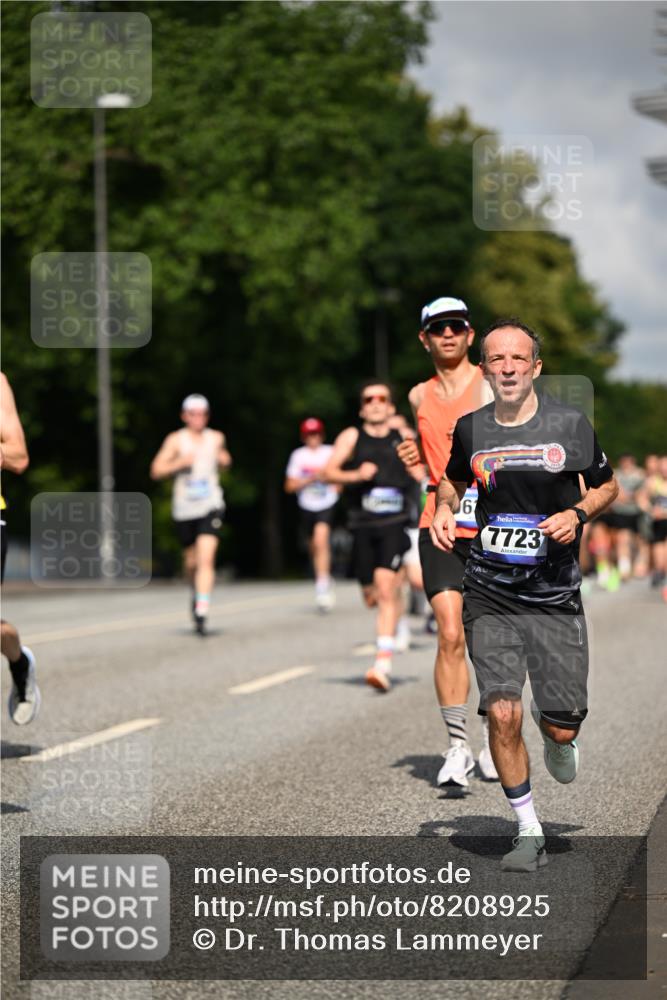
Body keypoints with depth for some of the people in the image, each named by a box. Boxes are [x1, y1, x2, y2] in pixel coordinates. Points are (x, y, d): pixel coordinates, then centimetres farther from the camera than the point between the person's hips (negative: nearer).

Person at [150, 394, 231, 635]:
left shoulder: (216, 438, 8)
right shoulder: (176, 440, -1)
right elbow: (156, 471, -6)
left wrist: (225, 460, 4)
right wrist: (180, 462, -20)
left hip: (210, 507, 0)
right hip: (184, 508, 0)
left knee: (206, 558, -17)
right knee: (191, 561, 11)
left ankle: (201, 612, -21)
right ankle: (196, 594, 43)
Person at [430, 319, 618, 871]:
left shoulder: (570, 423, -4)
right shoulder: (470, 429, 2)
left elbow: (607, 486, 9)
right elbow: (453, 479, 22)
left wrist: (576, 514, -10)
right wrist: (445, 510, 2)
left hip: (556, 596, -1)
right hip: (489, 596, 1)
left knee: (562, 726, -2)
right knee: (502, 715, -9)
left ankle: (556, 734, 38)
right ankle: (529, 832, 8)